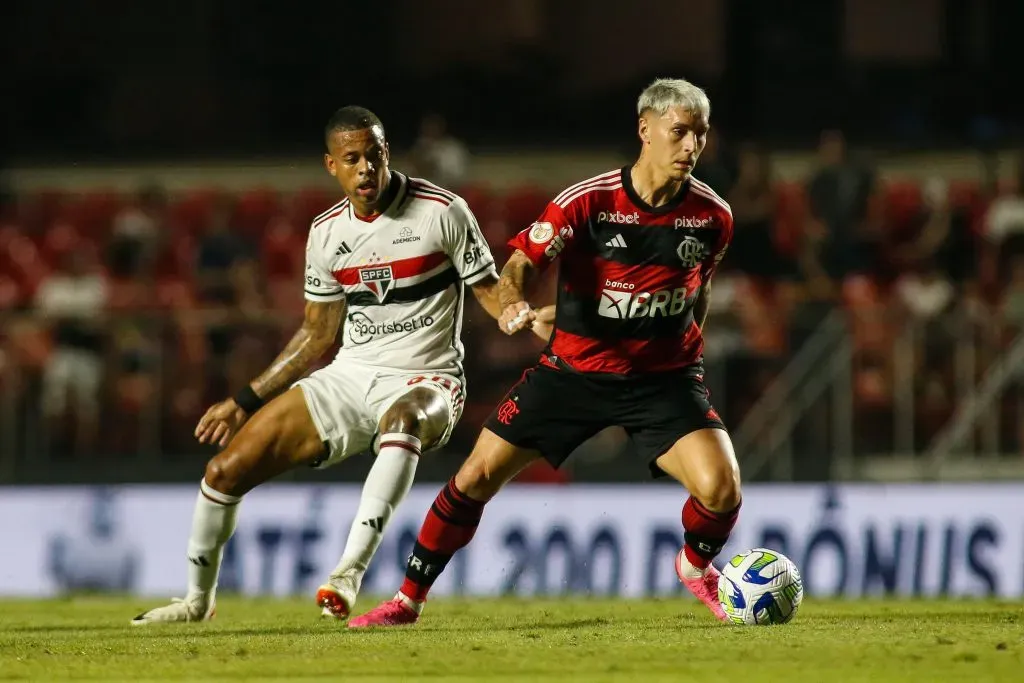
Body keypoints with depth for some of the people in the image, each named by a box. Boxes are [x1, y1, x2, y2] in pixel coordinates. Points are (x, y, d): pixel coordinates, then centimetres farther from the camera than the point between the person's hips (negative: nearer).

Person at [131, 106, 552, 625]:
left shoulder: (442, 212, -9)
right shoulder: (326, 231, 5)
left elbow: (491, 293, -5)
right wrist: (244, 402, 16)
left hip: (424, 380, -5)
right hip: (350, 377, 5)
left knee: (402, 420, -44)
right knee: (226, 469, -3)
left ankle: (349, 571, -50)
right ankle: (198, 599, 22)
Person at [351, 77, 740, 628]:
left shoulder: (711, 217, -6)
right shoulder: (587, 201, -15)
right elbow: (522, 261, -16)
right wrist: (512, 301, -38)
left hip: (663, 377, 1)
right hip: (574, 369, -1)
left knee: (720, 487, -21)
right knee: (477, 477, -4)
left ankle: (697, 566, 15)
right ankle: (408, 598, 15)